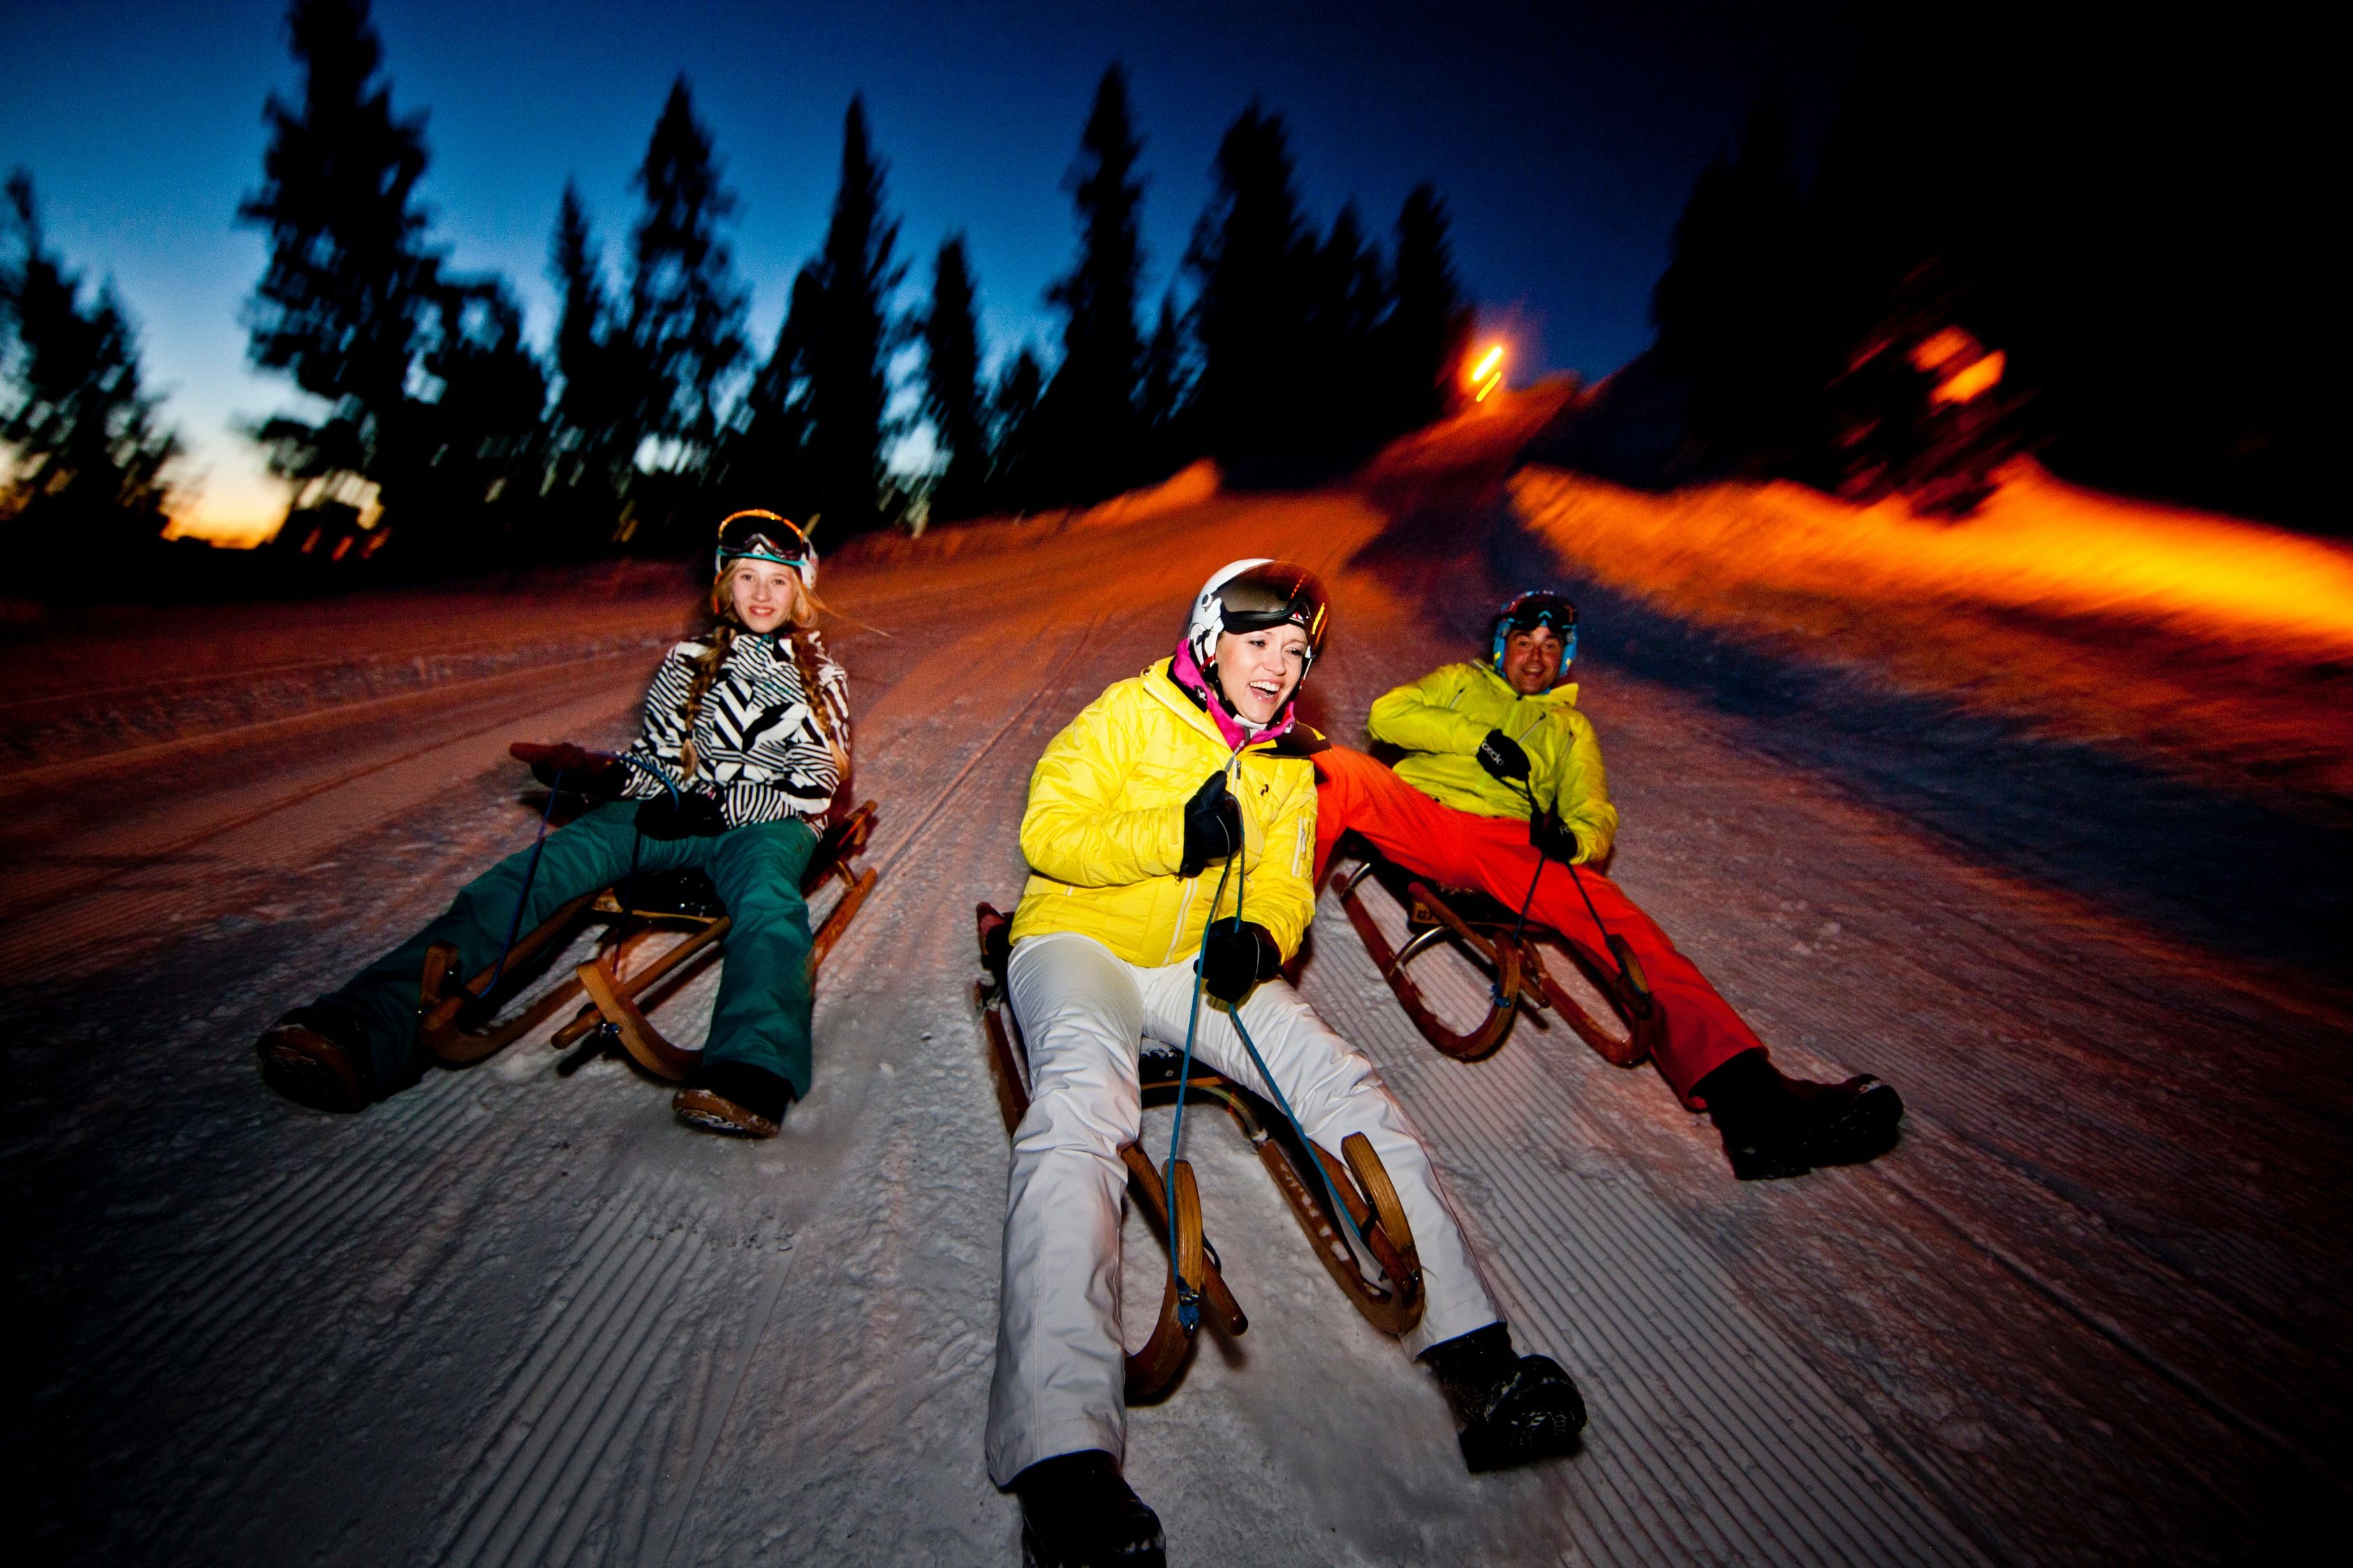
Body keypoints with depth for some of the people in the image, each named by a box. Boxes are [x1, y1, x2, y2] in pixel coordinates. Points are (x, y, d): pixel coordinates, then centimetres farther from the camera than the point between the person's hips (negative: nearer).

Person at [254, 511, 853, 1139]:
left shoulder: (821, 679, 13)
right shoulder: (687, 662, 22)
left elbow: (815, 787, 0)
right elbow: (658, 755, 21)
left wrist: (715, 807, -15)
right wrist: (604, 773, -3)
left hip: (763, 823, -3)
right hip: (669, 811, 4)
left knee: (767, 903, -40)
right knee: (529, 873, -23)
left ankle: (751, 1076, -65)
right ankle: (367, 1030, -38)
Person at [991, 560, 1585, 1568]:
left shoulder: (1289, 767, 15)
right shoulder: (1131, 715, -1)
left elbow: (1285, 886, 10)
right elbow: (1047, 830, -6)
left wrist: (1257, 936, -15)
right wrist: (1173, 835, -21)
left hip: (1206, 966, 5)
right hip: (1081, 940, -4)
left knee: (1342, 1083, -18)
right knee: (1084, 1097, -36)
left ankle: (1474, 1362, -17)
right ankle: (1063, 1451, -45)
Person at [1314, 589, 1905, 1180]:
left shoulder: (1569, 727, 32)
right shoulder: (1458, 683, 30)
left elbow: (1595, 818, 17)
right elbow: (1387, 714, 11)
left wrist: (1573, 837, -10)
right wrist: (1477, 737, -3)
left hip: (1507, 842, 1)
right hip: (1417, 814, 0)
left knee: (1613, 916, -27)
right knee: (1335, 770, -31)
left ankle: (1743, 1092, -41)